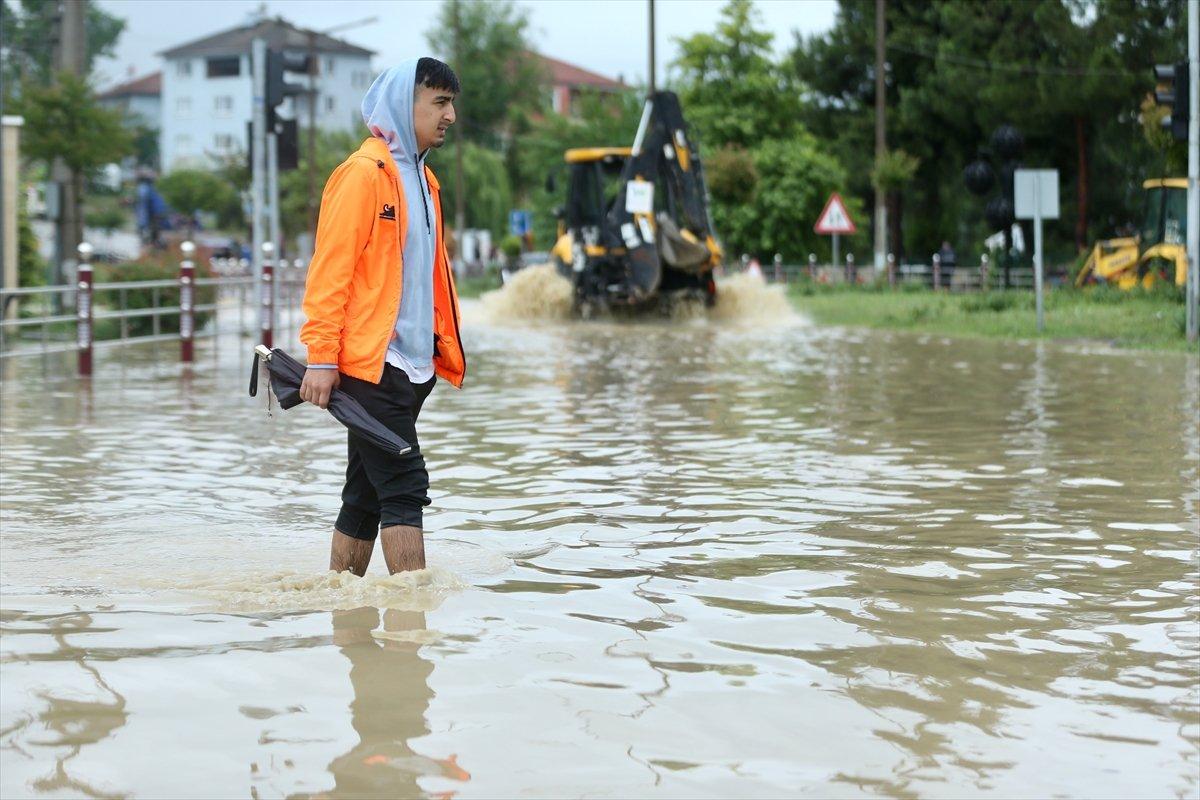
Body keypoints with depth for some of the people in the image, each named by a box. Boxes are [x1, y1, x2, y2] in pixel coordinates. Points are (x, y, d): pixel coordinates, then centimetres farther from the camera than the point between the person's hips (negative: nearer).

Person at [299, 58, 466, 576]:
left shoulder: (420, 178, 19)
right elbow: (330, 270, -13)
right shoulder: (364, 172, -9)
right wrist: (321, 358, -17)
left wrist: (441, 350, 18)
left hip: (411, 366, 9)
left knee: (367, 493, 12)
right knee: (405, 487, -11)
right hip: (368, 363, -9)